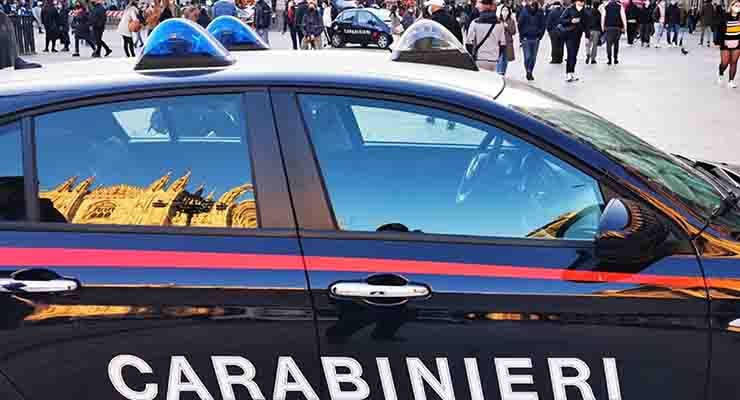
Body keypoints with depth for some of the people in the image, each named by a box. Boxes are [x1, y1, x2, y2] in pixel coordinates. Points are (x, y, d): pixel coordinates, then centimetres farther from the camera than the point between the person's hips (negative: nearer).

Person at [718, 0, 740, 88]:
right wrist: (720, 42, -13)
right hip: (726, 43, -3)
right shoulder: (724, 16, -10)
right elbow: (720, 30, -8)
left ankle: (731, 81, 12)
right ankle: (720, 75, 29)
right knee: (725, 63, -2)